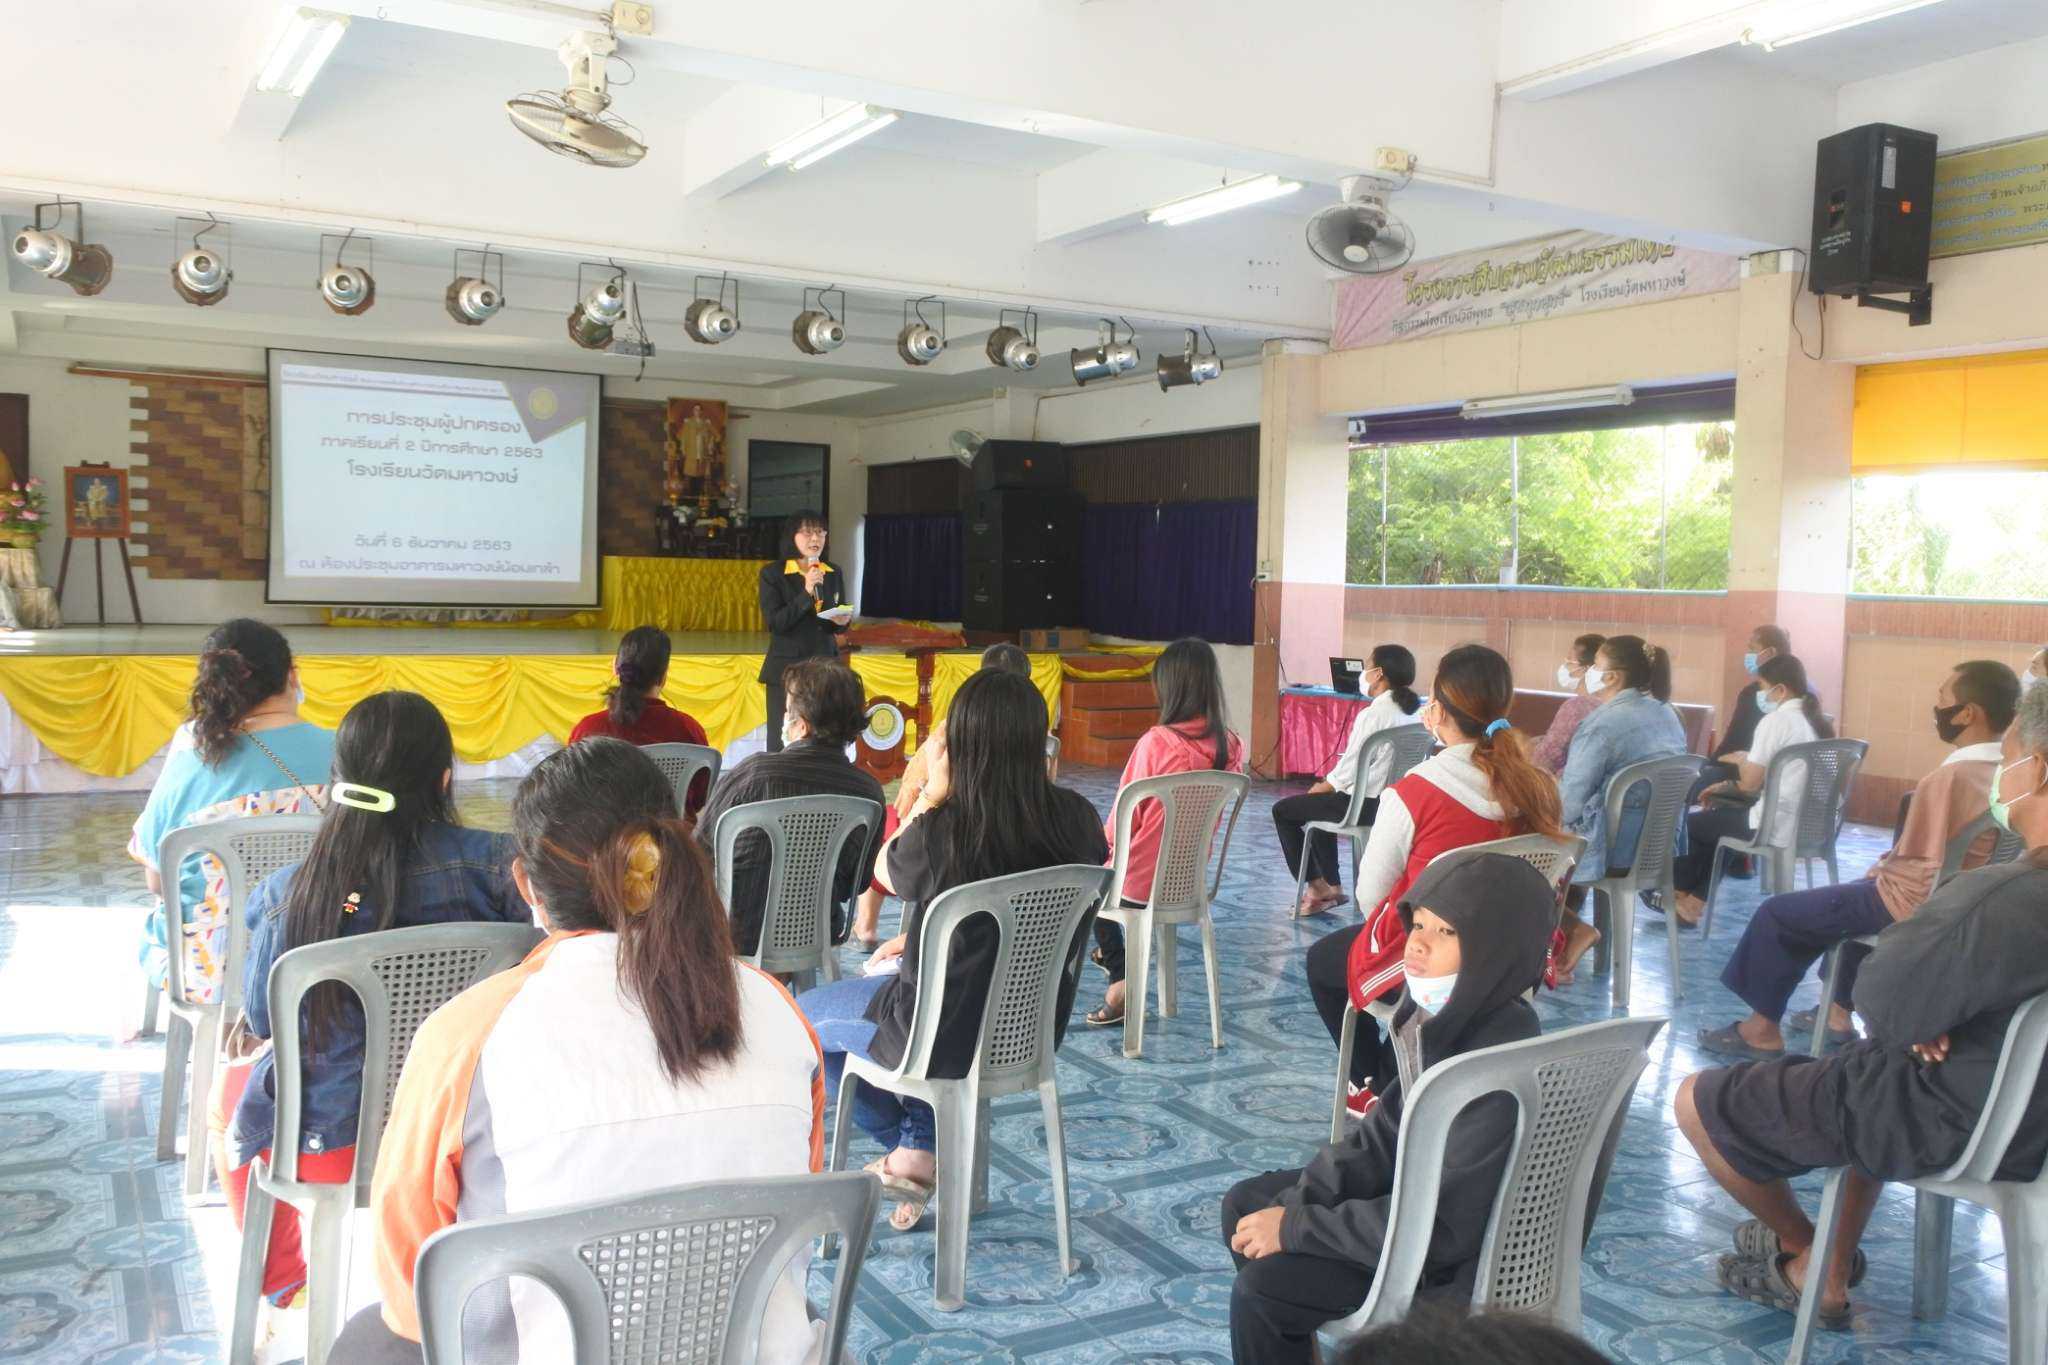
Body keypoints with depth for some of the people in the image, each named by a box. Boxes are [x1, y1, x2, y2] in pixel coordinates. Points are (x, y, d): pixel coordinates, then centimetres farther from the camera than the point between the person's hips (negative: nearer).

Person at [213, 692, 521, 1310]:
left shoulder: (283, 894, -15)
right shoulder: (492, 863, -19)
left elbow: (262, 1019, -1)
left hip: (330, 1142, -1)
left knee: (232, 1084, 33)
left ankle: (282, 1283, 51)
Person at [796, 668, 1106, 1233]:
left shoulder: (943, 831, -29)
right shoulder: (1076, 818, -12)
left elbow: (886, 873, -4)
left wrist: (929, 796, -8)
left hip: (949, 1037, -6)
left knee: (802, 1016, 22)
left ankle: (911, 1148, 30)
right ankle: (921, 1146, 30)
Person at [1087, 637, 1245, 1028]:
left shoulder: (1157, 743, -24)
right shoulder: (1231, 747, -7)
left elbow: (1125, 819, -14)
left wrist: (1106, 840, 10)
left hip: (1141, 881, -6)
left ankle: (1121, 978, 21)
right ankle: (1113, 952, 43)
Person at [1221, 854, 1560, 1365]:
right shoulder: (1444, 1017, -6)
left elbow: (1442, 1226, -30)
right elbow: (1383, 1135, 3)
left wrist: (1297, 1227, -22)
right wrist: (1291, 1205, -8)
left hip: (1462, 1258, -9)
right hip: (1417, 1192, 9)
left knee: (1262, 1286, -14)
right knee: (1245, 1204, 13)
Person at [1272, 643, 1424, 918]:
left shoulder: (1372, 715, -20)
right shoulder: (1414, 713, 3)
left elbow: (1347, 771, -17)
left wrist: (1319, 788, 2)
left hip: (1364, 806, -8)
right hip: (1393, 800, 8)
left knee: (1282, 810, 11)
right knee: (1321, 802, 32)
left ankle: (1318, 887, 15)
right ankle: (1330, 887, 31)